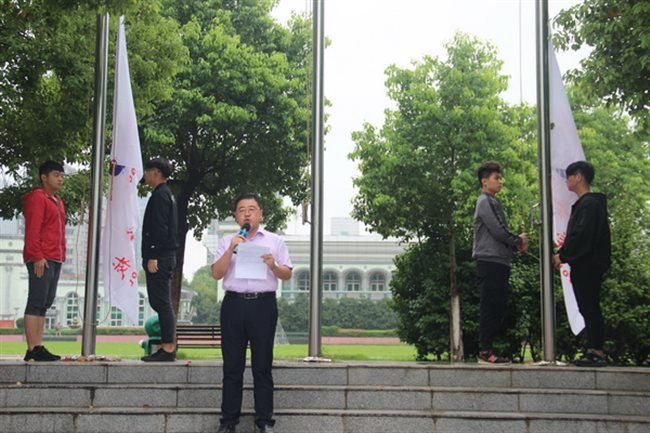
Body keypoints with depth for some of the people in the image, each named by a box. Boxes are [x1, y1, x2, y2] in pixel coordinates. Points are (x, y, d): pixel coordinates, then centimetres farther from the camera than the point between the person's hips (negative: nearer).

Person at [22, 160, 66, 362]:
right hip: (41, 260, -9)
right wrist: (37, 257, -20)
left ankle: (38, 348, 11)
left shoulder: (57, 201, 22)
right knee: (36, 303, -9)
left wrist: (61, 256, 16)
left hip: (55, 260, 9)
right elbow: (32, 230, -15)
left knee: (45, 304, 9)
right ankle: (32, 350, -9)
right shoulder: (37, 198, -7)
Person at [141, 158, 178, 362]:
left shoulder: (160, 195, -11)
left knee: (162, 303, -9)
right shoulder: (166, 194, 20)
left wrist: (152, 257, -21)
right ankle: (167, 347, 15)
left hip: (159, 257, -10)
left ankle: (168, 349, -7)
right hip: (165, 256, 10)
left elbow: (159, 228, -20)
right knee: (161, 302, 12)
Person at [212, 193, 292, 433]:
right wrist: (231, 249, -8)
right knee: (232, 366, 4)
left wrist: (273, 266, -13)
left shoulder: (275, 241, 10)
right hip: (234, 303, 1)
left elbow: (287, 274, 7)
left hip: (263, 304, -1)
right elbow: (217, 273, 3)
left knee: (262, 366, 2)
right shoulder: (227, 241, 13)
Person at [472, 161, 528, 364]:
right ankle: (485, 351, -7)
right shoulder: (486, 202, -8)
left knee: (497, 309, 10)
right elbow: (499, 232, -16)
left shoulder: (491, 202, 23)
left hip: (497, 263, 10)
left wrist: (517, 243, 8)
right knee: (491, 308, -9)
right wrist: (519, 241, 1)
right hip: (491, 262, -10)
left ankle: (486, 350, 13)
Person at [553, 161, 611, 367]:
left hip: (588, 265, -10)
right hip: (585, 265, 10)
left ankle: (597, 352, -6)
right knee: (588, 308, 11)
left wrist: (562, 255, -14)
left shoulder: (589, 204, -14)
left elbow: (581, 236, -22)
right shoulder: (583, 203, 18)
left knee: (590, 308, -8)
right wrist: (563, 253, 9)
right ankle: (593, 351, 15)